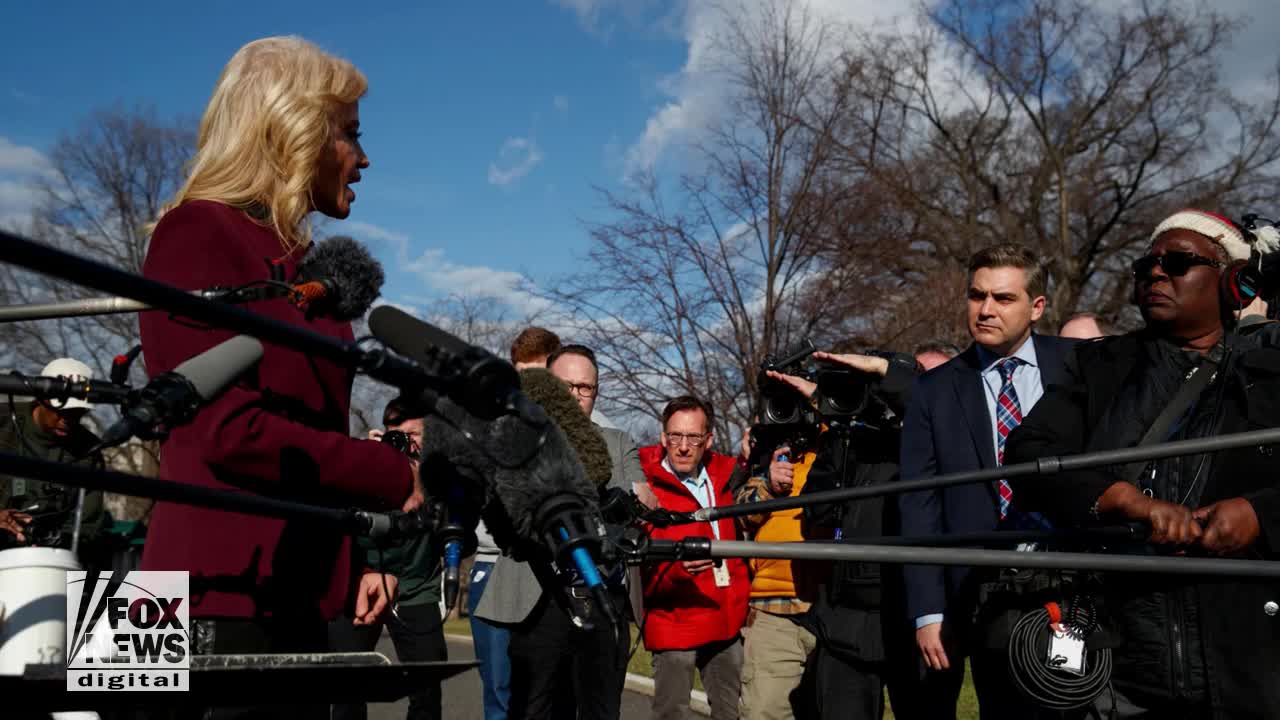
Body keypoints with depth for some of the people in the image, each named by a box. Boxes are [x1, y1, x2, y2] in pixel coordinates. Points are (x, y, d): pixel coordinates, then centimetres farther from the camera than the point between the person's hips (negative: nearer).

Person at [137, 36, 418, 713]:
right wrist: (393, 476, -10)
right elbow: (230, 429, -17)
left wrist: (357, 554, 9)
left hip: (299, 595, 8)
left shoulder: (303, 265, 16)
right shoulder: (198, 233, -8)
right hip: (223, 598, -8)